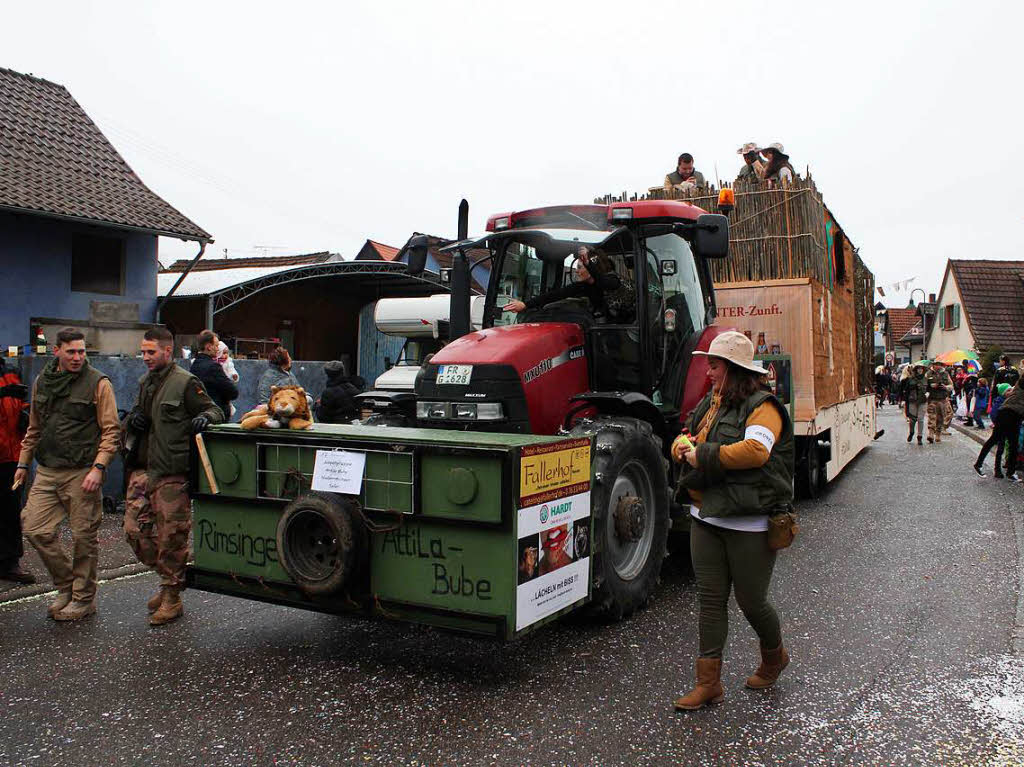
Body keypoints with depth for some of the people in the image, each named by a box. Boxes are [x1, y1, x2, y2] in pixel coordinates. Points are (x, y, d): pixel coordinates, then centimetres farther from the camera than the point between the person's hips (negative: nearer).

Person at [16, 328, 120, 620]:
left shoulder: (98, 383, -5)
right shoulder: (42, 382, 12)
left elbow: (110, 430, -8)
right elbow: (34, 428, 22)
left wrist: (98, 468, -17)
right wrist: (23, 463, 18)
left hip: (82, 473, -5)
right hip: (47, 472, 5)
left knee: (84, 536, 1)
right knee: (34, 528, 2)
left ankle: (83, 598, 17)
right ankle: (66, 584, 21)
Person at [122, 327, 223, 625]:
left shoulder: (186, 382, -6)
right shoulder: (145, 382, 17)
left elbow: (215, 411, -4)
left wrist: (204, 417, -27)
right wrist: (132, 418, 4)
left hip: (172, 474, -7)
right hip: (142, 470, 7)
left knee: (171, 536, 0)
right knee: (134, 529, 7)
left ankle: (172, 597, 14)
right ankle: (168, 576, 28)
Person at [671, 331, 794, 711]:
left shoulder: (762, 407, -11)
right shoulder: (709, 404, 14)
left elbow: (755, 449, -28)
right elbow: (684, 441, 20)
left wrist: (703, 455, -21)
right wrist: (684, 448, -5)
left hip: (749, 525, -7)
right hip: (706, 519, 7)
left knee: (751, 601, 7)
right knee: (711, 599, 8)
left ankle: (774, 657, 38)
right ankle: (708, 682, 16)